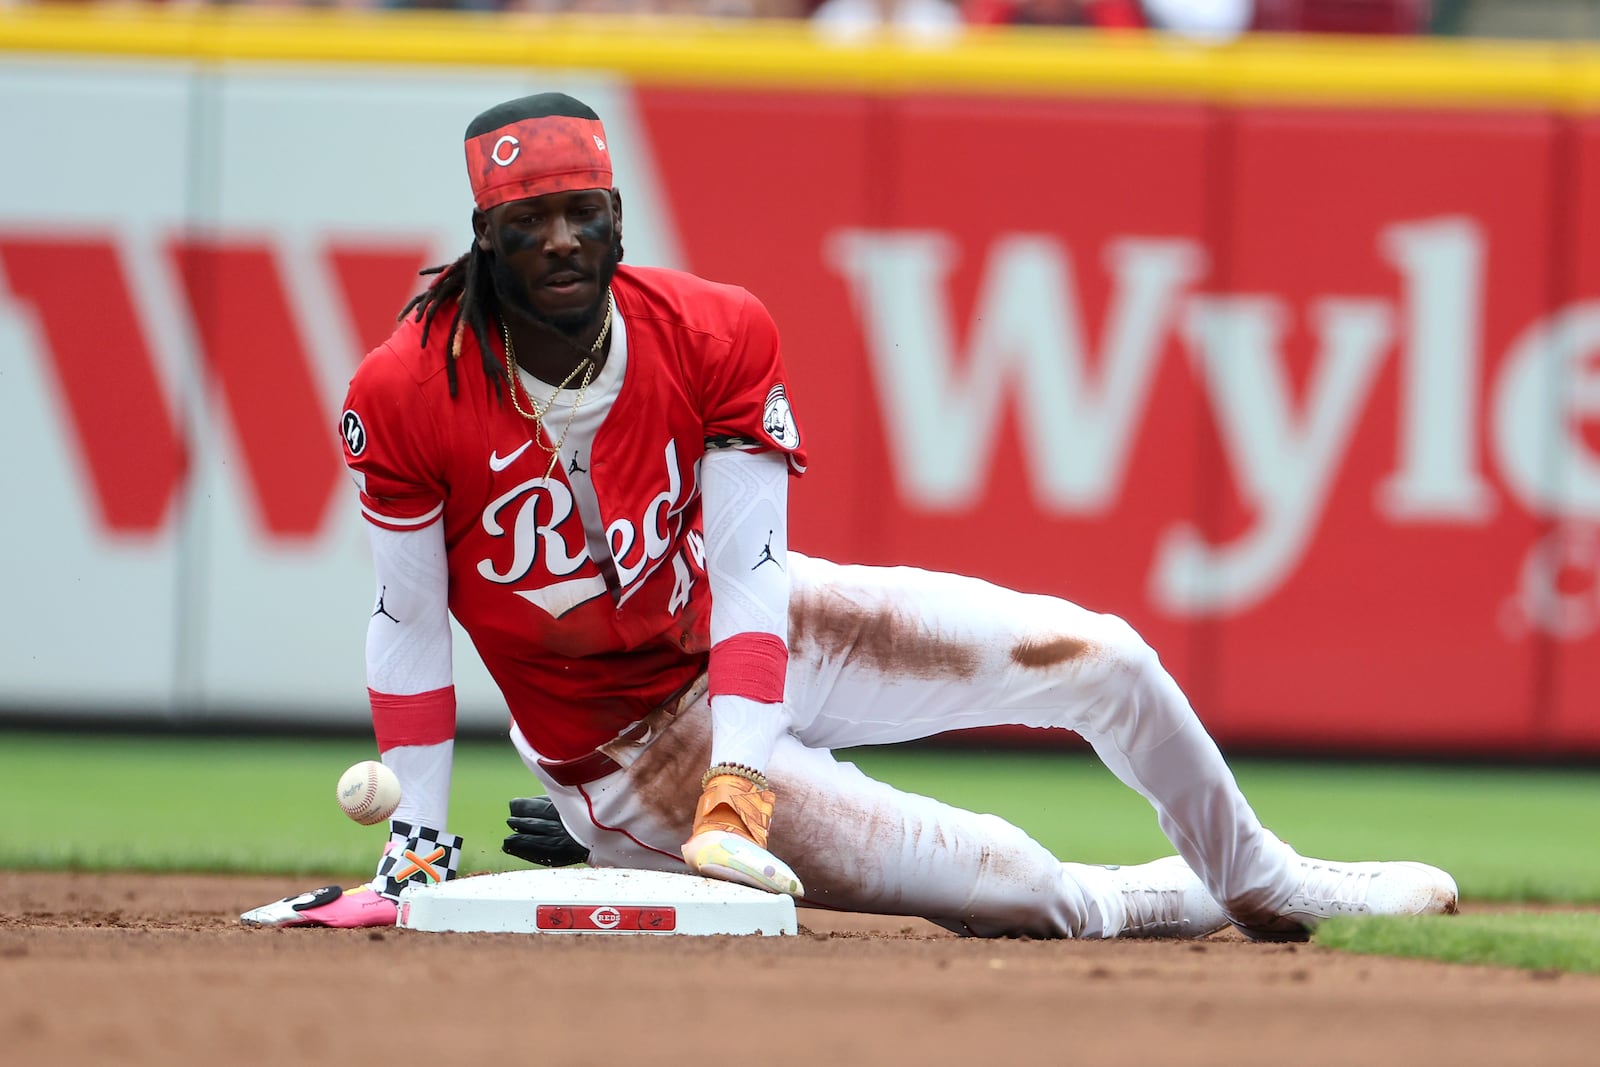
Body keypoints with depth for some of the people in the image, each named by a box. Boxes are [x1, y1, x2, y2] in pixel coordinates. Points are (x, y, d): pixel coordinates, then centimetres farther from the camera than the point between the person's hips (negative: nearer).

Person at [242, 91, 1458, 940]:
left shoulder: (717, 336, -15)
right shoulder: (406, 398, -22)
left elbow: (746, 575, -18)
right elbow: (408, 624, -15)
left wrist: (735, 781, -31)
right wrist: (417, 842, -18)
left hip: (761, 633, 4)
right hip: (628, 739, -4)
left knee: (1095, 655, -7)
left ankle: (1262, 882, 21)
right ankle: (1186, 899, 19)